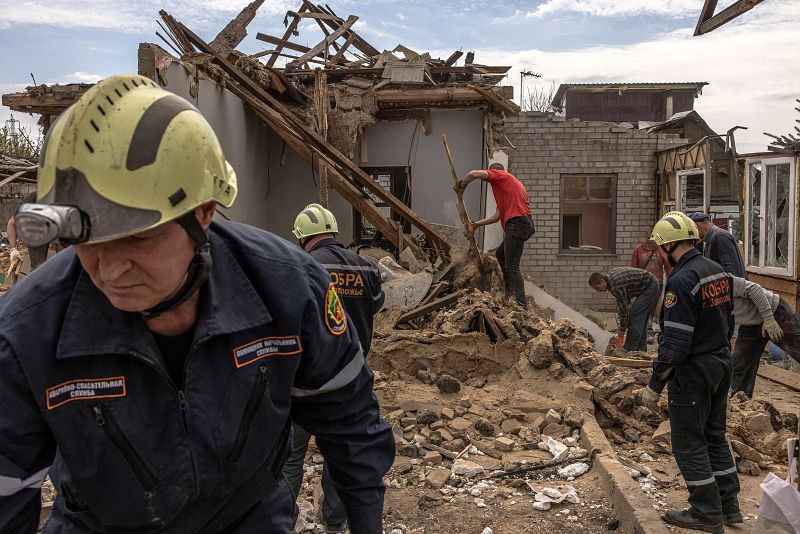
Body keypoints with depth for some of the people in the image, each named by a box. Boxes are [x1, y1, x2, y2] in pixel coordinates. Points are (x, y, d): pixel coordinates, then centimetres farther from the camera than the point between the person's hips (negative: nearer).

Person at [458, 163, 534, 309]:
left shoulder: (499, 175, 8)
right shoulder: (511, 182, 33)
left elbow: (473, 174, -8)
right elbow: (497, 216, 29)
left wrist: (462, 185, 11)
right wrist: (476, 224, 31)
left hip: (517, 223, -10)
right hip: (525, 224, 10)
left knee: (511, 266, -13)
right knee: (500, 254, 25)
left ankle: (522, 304, -20)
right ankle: (510, 295, 24)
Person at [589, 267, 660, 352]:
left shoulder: (616, 286, -29)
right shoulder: (609, 275, 1)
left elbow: (624, 311, -24)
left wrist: (620, 335, -16)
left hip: (649, 287, -10)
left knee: (635, 316, -11)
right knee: (641, 320, 13)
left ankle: (629, 350, -7)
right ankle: (641, 350, 18)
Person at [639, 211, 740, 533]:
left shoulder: (681, 281, -23)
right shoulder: (719, 271, 6)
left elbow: (675, 343, -24)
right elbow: (729, 322, 15)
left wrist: (654, 386, -18)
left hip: (693, 371, -9)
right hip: (722, 364, 9)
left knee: (689, 443, 4)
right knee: (715, 436, 20)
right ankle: (729, 506, 30)